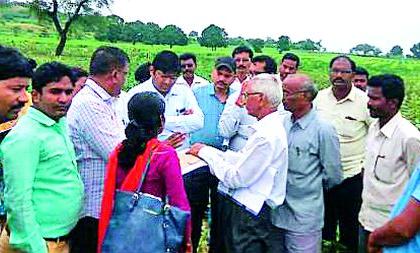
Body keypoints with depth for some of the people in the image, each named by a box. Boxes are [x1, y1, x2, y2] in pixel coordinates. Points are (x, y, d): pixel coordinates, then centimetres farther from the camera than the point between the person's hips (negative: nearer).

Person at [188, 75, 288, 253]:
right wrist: (208, 152, 3)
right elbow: (242, 159, 9)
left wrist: (206, 153, -12)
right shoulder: (268, 126, 7)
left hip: (247, 215, -9)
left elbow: (236, 178, -23)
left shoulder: (266, 136, -25)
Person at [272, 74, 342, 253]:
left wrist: (310, 186, 2)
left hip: (304, 218, -6)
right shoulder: (283, 122, 3)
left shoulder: (323, 130, -15)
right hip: (278, 211, 6)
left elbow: (333, 177, -10)